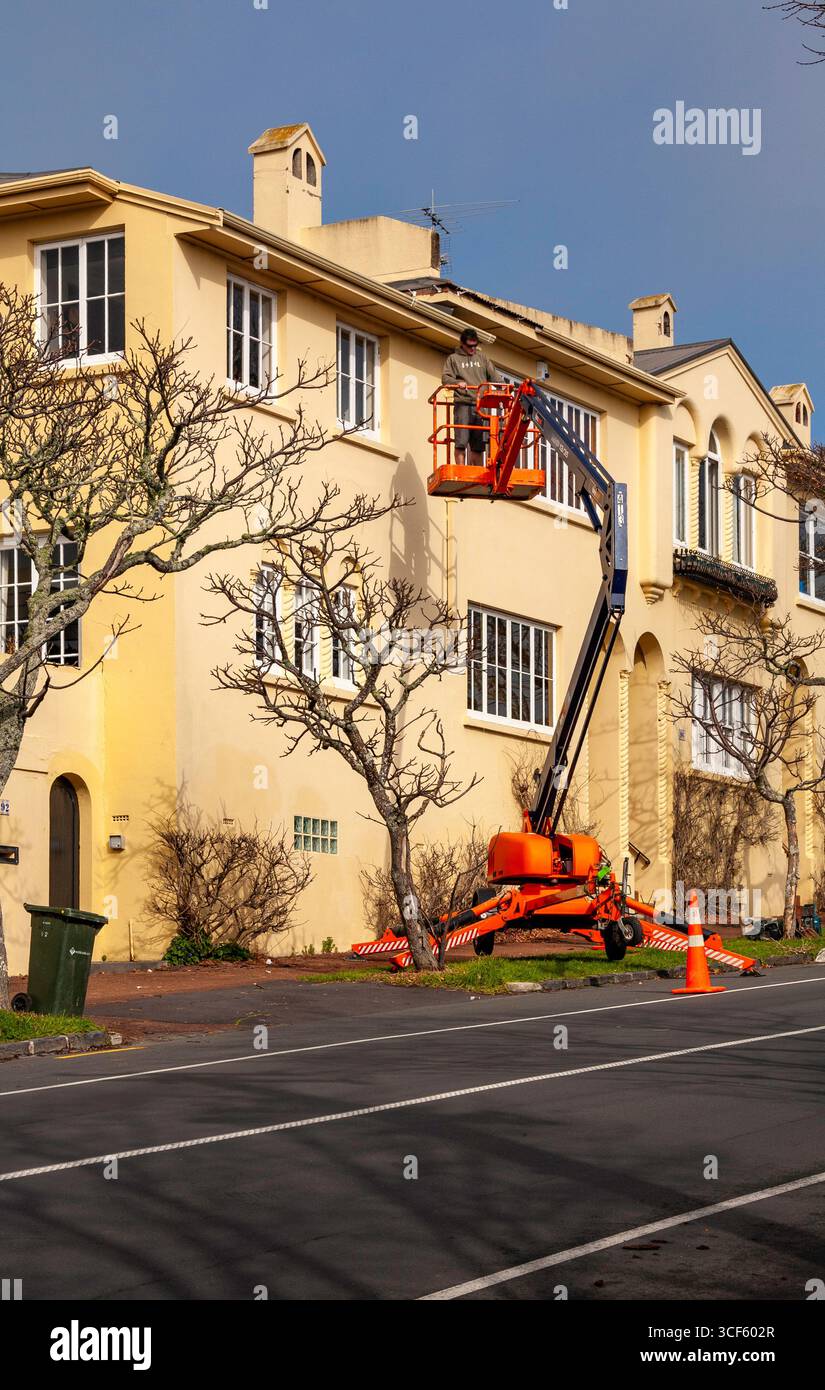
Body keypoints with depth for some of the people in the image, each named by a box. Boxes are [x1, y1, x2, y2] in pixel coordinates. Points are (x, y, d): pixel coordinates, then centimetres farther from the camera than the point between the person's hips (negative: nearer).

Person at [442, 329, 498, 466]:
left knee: (478, 445, 3)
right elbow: (445, 378, 3)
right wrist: (457, 382, -18)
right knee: (461, 442, -10)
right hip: (463, 404, -3)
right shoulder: (454, 358, 12)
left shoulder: (482, 358, 22)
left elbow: (493, 376, 19)